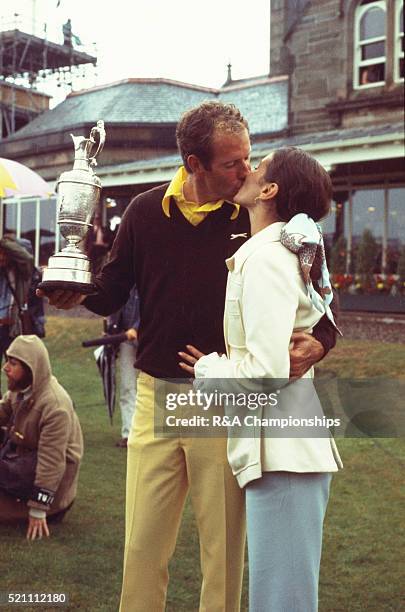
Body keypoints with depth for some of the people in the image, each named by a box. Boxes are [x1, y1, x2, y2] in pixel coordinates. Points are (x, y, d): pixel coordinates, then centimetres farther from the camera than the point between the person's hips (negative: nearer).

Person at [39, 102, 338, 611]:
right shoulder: (146, 212, 2)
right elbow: (112, 294, 9)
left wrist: (317, 341, -19)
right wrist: (79, 293, -13)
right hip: (156, 397, 2)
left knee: (224, 549, 11)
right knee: (142, 546, 12)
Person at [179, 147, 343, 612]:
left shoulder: (267, 258, -15)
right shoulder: (288, 252, 15)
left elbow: (267, 372, -24)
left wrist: (208, 369, -4)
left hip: (282, 452, -10)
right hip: (288, 449, 10)